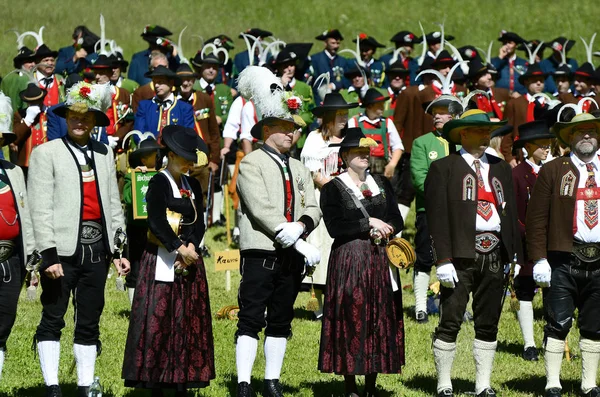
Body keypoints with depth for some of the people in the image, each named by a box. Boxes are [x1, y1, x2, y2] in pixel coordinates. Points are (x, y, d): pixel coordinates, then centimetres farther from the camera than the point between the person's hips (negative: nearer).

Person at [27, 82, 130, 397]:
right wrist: (49, 253, -14)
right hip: (63, 247, -5)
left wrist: (120, 247, 10)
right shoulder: (46, 154, 0)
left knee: (89, 321, 8)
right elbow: (40, 208, -6)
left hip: (97, 247, 5)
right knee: (53, 318, -4)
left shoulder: (104, 155, 15)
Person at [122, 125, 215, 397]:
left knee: (189, 322, 5)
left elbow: (199, 223, 7)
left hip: (188, 261, 7)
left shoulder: (193, 186, 14)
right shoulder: (159, 183, -6)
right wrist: (179, 248, -21)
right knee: (159, 322, -6)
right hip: (162, 262, -7)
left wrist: (190, 248, -10)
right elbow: (156, 222, -17)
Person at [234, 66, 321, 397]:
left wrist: (300, 226, -16)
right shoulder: (251, 164, -3)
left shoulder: (299, 169, 18)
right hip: (260, 253, -6)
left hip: (291, 258, 6)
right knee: (251, 320, -7)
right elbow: (261, 209, -14)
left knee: (280, 321, 10)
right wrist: (302, 245, -17)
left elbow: (312, 208, 9)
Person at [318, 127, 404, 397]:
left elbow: (397, 221, 10)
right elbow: (335, 226, -13)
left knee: (380, 320, 3)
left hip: (380, 260, 5)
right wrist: (369, 224, -13)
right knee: (350, 319, -5)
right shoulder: (333, 188, -1)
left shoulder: (382, 184, 14)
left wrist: (385, 230, -11)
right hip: (349, 260, -4)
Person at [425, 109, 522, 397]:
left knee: (488, 325, 7)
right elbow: (437, 216, -5)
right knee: (450, 322, -5)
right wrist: (443, 260, -13)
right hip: (461, 255, -5)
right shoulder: (443, 168, 2)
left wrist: (516, 258, 10)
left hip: (494, 257, 5)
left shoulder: (501, 169, 18)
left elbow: (511, 214, 17)